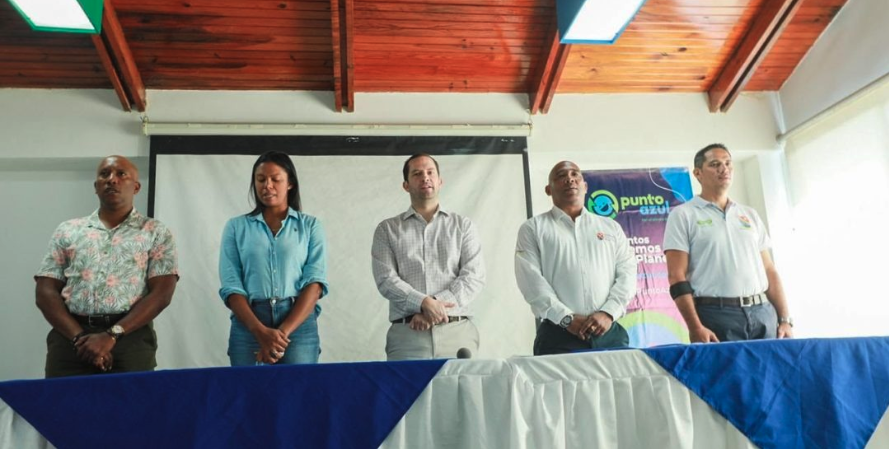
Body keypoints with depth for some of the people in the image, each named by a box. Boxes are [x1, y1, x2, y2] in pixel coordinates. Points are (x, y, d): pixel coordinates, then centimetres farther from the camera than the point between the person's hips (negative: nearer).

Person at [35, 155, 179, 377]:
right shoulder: (67, 231, 14)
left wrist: (112, 335, -14)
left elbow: (161, 294, -3)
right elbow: (46, 293, 7)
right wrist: (80, 337, -9)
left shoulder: (156, 233, 7)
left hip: (130, 340, -2)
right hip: (70, 340, 2)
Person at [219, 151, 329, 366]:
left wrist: (283, 332, -14)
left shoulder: (310, 225, 7)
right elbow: (230, 286, 0)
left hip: (299, 324, 0)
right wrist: (261, 332, -14)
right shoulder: (236, 227, 9)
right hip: (248, 325, 1)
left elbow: (315, 282, -3)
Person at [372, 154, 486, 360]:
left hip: (458, 332, 1)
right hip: (407, 334, 0)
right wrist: (424, 303, -16)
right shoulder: (387, 229, 12)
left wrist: (437, 305, -12)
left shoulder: (463, 225, 13)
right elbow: (386, 279, -1)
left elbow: (474, 276, 1)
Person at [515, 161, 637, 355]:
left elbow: (627, 272, 8)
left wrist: (608, 313, -8)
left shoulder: (611, 227, 18)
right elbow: (531, 280, -4)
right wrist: (566, 318, -13)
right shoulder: (533, 229, 8)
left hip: (610, 333, 3)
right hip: (559, 335, -2)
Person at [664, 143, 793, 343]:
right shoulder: (683, 215, 2)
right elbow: (677, 276, -6)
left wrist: (785, 320, 7)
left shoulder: (750, 215, 18)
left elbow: (769, 271, 17)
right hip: (717, 316, -4)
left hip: (763, 313, 5)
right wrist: (696, 328, -15)